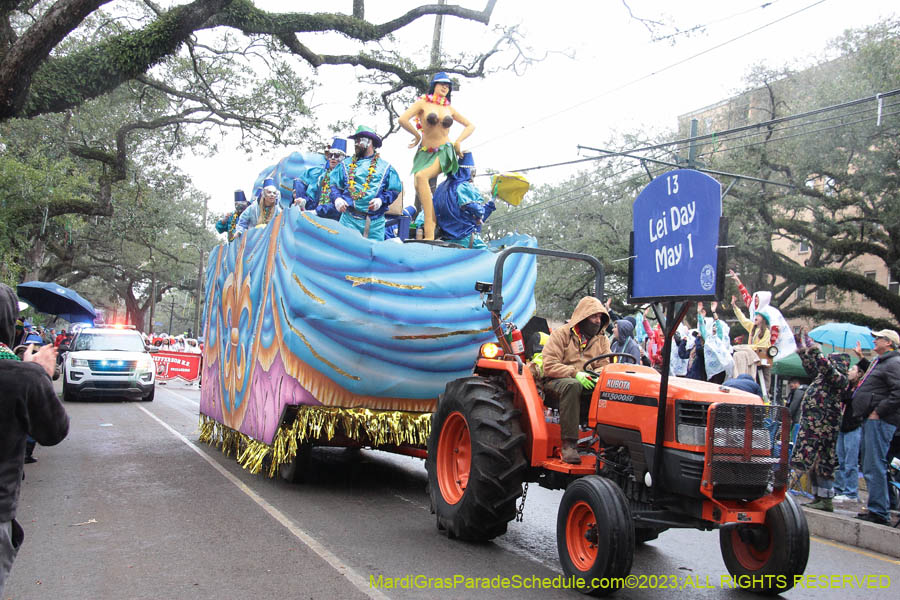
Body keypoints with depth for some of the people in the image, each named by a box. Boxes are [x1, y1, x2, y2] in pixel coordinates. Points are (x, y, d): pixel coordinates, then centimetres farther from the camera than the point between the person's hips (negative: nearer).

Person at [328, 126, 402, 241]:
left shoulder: (384, 167, 9)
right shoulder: (346, 164, 15)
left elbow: (395, 189, 7)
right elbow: (334, 185, 16)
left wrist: (381, 200, -10)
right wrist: (337, 199, -5)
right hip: (349, 219, 1)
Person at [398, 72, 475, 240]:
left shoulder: (449, 109, 12)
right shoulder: (423, 103, 4)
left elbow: (470, 126, 21)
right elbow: (402, 120, -8)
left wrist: (458, 141, 7)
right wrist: (417, 135, 2)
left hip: (444, 151, -2)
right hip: (425, 152, 2)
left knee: (421, 176, -30)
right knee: (418, 187, -19)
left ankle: (429, 233, -35)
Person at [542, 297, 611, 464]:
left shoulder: (601, 340, 15)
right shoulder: (561, 334, 0)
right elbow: (549, 366, -10)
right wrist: (575, 373, -24)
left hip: (588, 383, 4)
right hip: (557, 381, -4)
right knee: (572, 385, -39)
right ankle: (569, 443, -37)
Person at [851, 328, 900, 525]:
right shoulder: (880, 362, 23)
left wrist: (877, 412, -20)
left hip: (879, 421, -11)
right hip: (871, 420, 11)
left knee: (874, 467, -12)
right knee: (870, 466, 14)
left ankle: (879, 512, -10)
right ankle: (877, 509, 20)